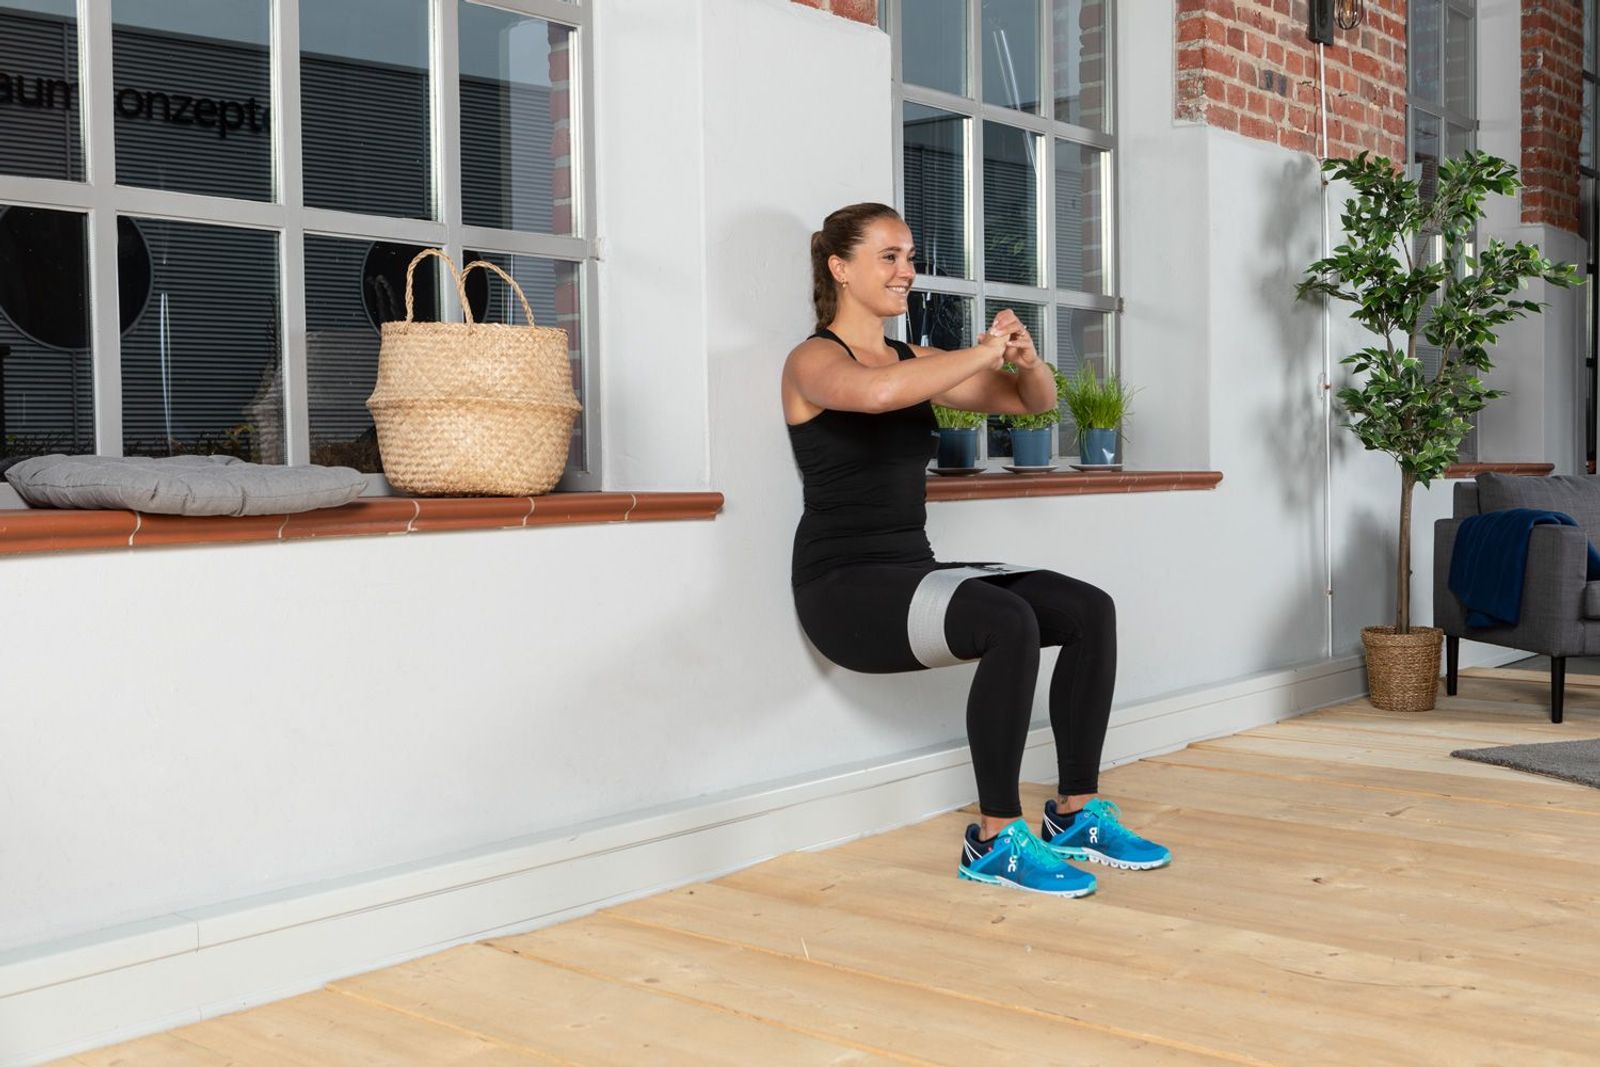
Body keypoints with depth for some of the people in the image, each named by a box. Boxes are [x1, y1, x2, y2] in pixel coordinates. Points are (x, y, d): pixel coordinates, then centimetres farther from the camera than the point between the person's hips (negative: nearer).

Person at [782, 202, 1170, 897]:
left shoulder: (917, 362, 14)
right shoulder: (814, 359, -7)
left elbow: (1035, 402, 15)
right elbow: (878, 391, -32)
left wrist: (1025, 357, -7)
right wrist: (982, 352, -20)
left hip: (914, 571, 8)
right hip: (843, 585, -8)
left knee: (1089, 610, -8)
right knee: (1009, 623, -30)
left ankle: (1077, 814, 1)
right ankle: (996, 840, -18)